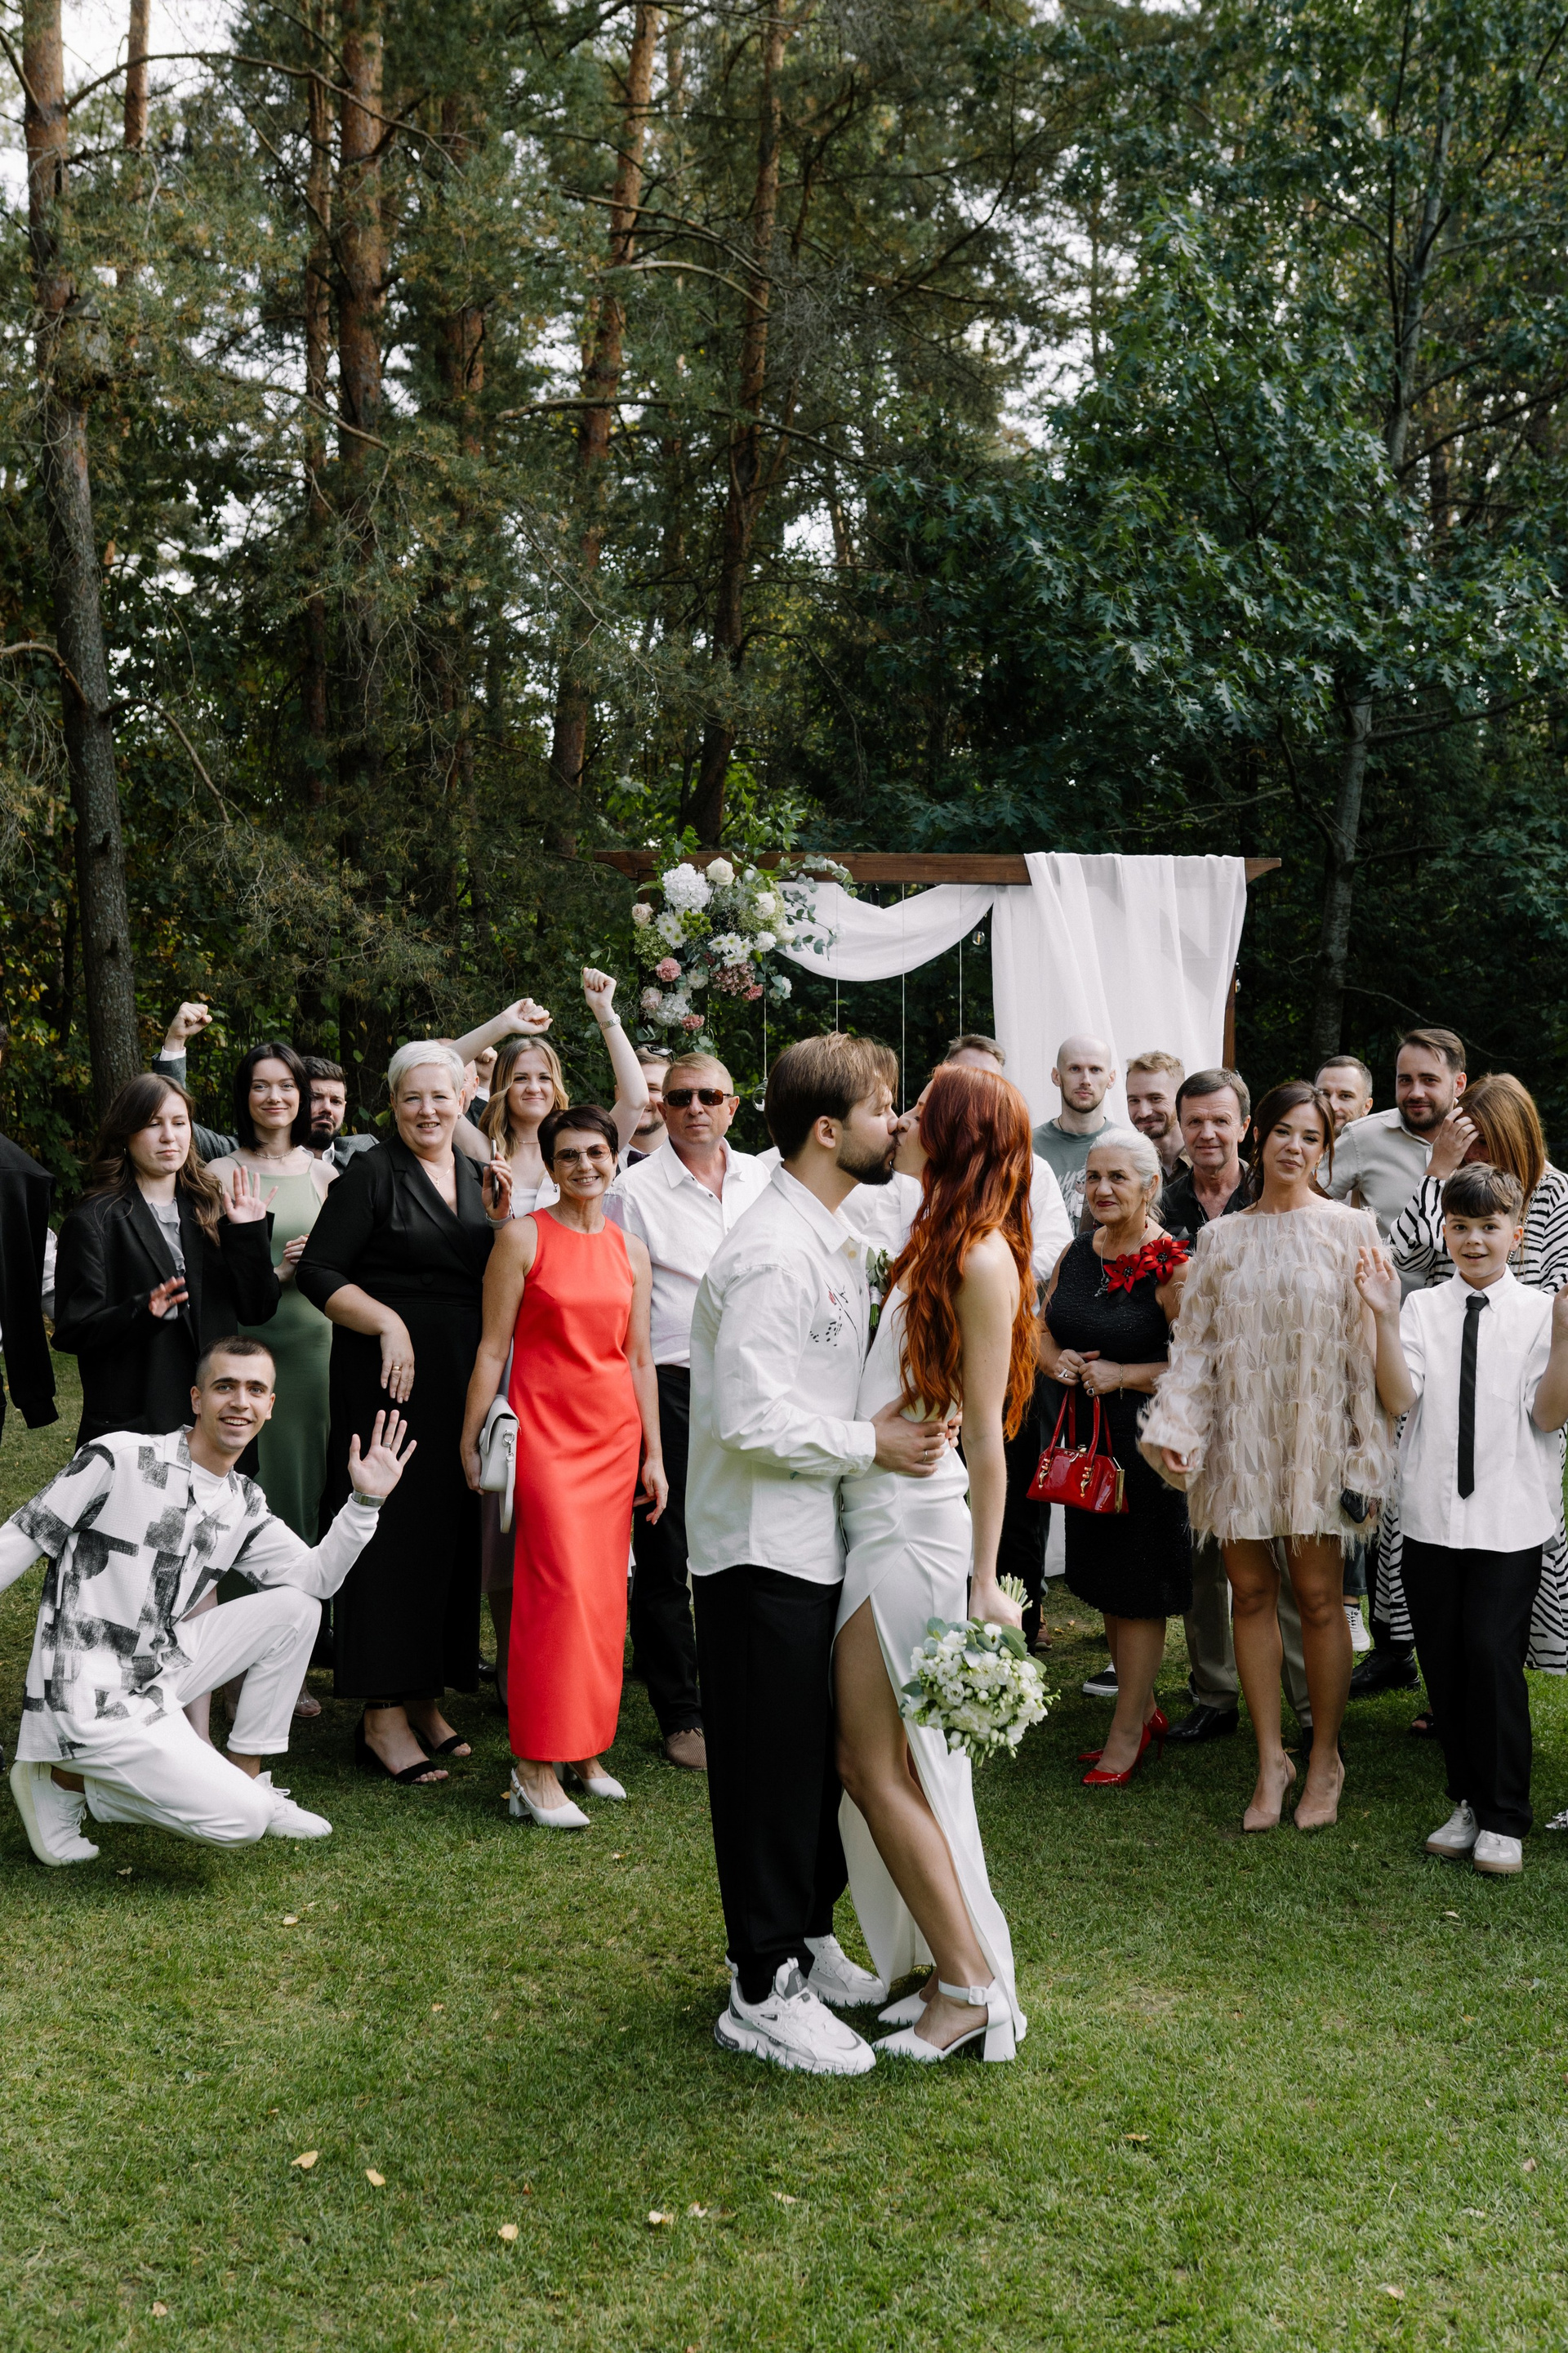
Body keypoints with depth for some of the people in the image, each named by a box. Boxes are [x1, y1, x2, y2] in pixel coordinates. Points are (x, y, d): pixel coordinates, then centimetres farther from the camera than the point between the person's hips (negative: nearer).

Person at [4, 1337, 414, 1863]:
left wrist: (365, 1501, -6)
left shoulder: (244, 1504, 9)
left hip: (155, 1675, 7)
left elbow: (316, 1576, 6)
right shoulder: (120, 1458, -12)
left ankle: (246, 1780, 10)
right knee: (242, 1821, -17)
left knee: (295, 1607, 2)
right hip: (87, 1701, -7)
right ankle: (63, 1781, -1)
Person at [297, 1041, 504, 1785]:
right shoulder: (372, 1175, -6)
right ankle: (383, 1716, 3)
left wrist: (503, 1221, -1)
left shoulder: (477, 1177, 13)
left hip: (461, 1382, 7)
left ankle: (425, 1699, 21)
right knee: (393, 1529, -4)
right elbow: (317, 1272, -10)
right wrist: (387, 1321, -19)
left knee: (450, 1529, 9)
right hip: (390, 1377, -6)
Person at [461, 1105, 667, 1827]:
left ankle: (587, 1749, 18)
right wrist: (471, 1441, -5)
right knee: (561, 1585, -12)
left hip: (615, 1432, 5)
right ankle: (535, 1768, -6)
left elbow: (639, 1358, 14)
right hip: (544, 1424, -5)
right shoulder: (523, 1238, -2)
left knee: (605, 1594, 6)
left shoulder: (630, 1250, 11)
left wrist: (653, 1453, 13)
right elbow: (493, 1347, -3)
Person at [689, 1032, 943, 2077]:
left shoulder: (841, 1241, 11)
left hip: (821, 1541, 10)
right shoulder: (772, 1254, -22)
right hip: (763, 1554, -10)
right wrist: (871, 1441, -17)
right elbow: (753, 1420, -27)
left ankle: (809, 1942, 37)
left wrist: (890, 1422, 7)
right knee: (773, 1769, 2)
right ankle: (765, 1996, 16)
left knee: (823, 1757, 20)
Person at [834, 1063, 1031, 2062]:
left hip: (916, 1528, -9)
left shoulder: (981, 1258, -15)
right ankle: (958, 1968, 25)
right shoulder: (938, 1245, 12)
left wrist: (985, 1584, -14)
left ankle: (974, 1987, 8)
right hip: (882, 1520, 9)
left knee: (876, 1768, -2)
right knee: (890, 1766, 14)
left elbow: (987, 1437, -15)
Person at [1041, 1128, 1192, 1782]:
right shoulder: (1075, 1253, 8)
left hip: (1144, 1442, -7)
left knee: (1137, 1589, 2)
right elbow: (1044, 1334, 16)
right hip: (1087, 1440, 7)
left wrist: (1121, 1375, -20)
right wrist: (1058, 1362, -5)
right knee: (1102, 1580, 15)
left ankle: (1127, 1733, 15)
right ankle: (1145, 1710, 32)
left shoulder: (1173, 1267, -14)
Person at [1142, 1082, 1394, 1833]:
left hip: (1315, 1433, -2)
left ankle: (1324, 1762, 15)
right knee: (1251, 1593, 5)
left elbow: (1366, 1341, -2)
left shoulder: (1349, 1228, 1)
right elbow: (1195, 1342, 6)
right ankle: (1270, 1761, 16)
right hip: (1239, 1434, 3)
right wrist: (1172, 1428, -6)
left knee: (1317, 1595, -1)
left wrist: (1365, 1450, -8)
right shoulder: (1219, 1238, 9)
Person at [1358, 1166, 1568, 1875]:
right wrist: (1385, 1317, -17)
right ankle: (1467, 1802, 27)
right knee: (1442, 1662, 9)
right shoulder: (1421, 1309, 3)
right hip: (1432, 1515, 2)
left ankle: (1505, 1819, 9)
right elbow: (1399, 1399, -8)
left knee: (1493, 1655, -7)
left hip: (1510, 1519, -2)